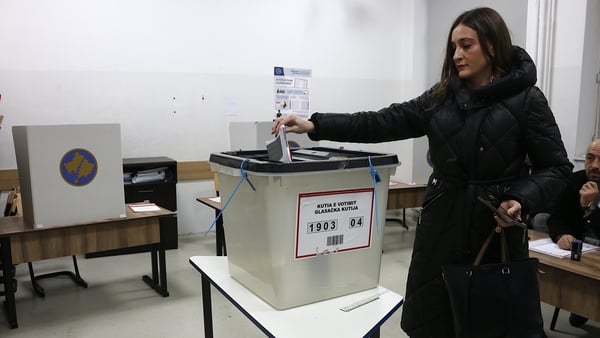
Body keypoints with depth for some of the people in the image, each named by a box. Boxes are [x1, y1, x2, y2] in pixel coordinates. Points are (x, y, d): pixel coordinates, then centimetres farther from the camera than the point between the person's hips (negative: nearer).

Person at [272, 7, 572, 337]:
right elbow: (384, 123, -2)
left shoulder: (527, 100, -4)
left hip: (497, 229, -3)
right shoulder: (440, 97, 5)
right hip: (441, 225, 4)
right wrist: (316, 125, -10)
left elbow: (556, 167, -1)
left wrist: (521, 200, -20)